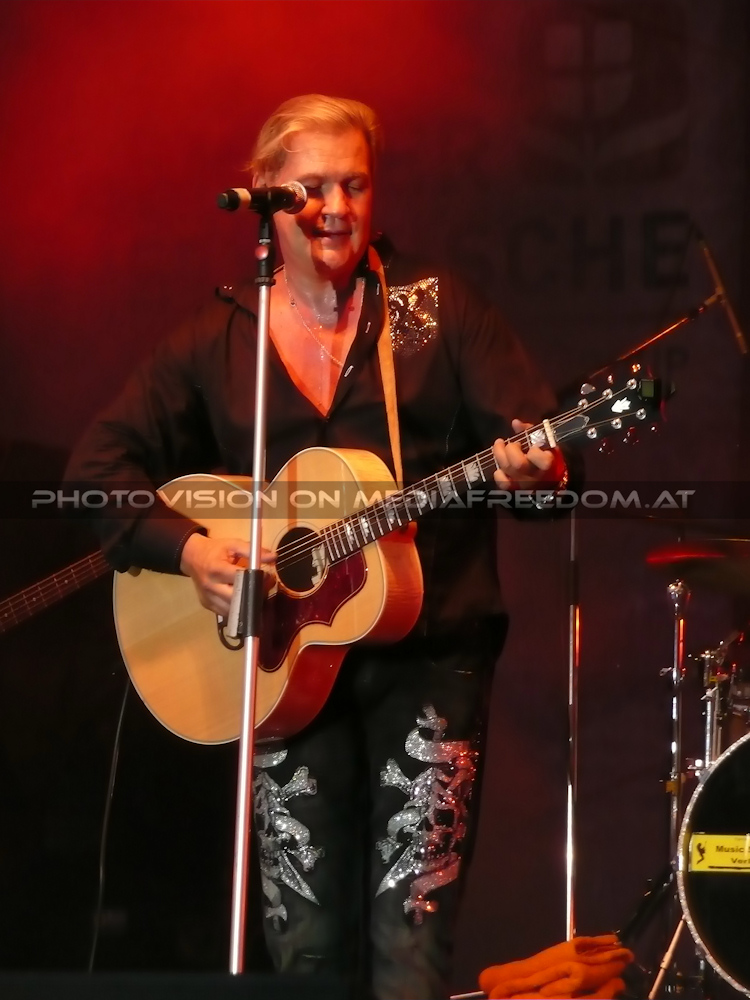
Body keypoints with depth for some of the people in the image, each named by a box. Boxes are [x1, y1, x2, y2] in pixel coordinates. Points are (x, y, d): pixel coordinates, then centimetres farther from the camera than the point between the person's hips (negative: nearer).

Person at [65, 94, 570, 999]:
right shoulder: (216, 343, 10)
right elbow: (100, 465, 8)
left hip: (426, 652, -2)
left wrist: (532, 469, -24)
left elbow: (531, 437, 0)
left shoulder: (438, 309, 6)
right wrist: (185, 547, -8)